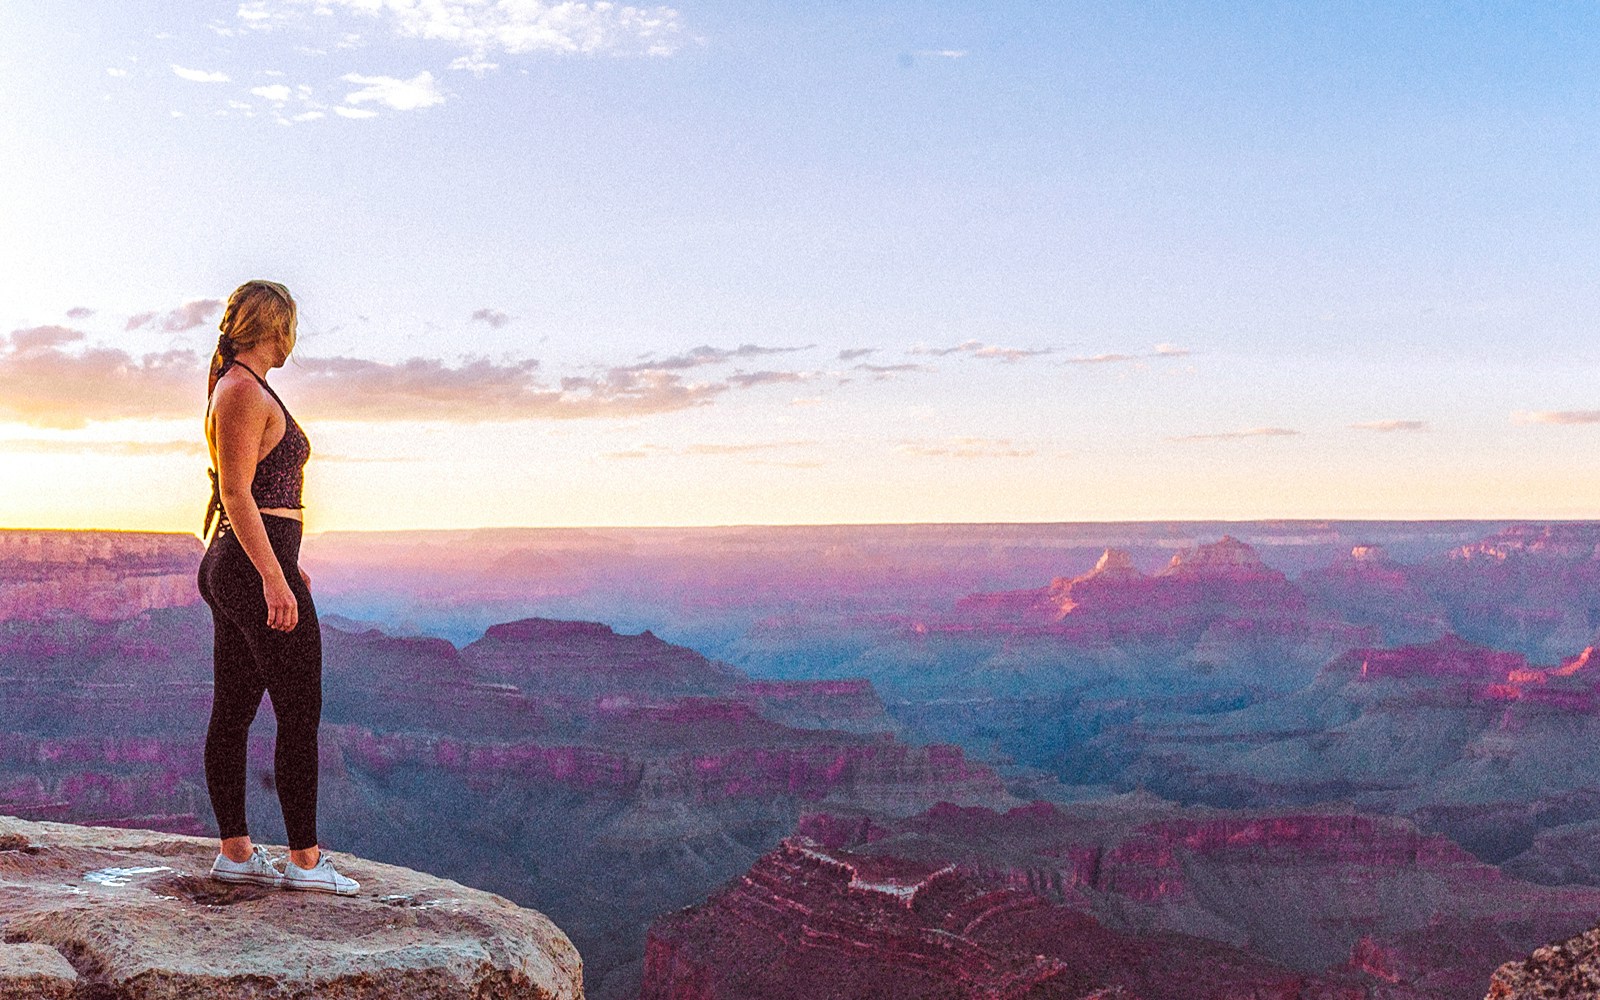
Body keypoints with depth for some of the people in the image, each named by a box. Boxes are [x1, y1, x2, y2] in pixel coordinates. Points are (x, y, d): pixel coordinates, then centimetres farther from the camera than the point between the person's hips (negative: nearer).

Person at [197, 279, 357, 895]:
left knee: (233, 711, 11)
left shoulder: (236, 389, 18)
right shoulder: (245, 391, -13)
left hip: (231, 566, 10)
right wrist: (274, 577, -22)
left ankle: (234, 851, 17)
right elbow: (237, 493, -19)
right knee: (300, 712, -5)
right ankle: (304, 860, 1)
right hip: (257, 566, -10)